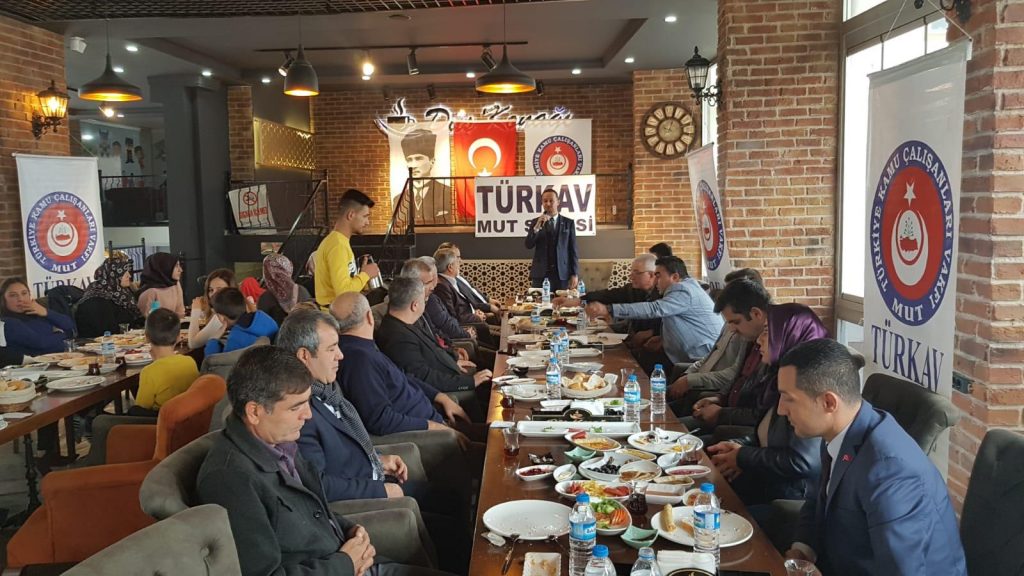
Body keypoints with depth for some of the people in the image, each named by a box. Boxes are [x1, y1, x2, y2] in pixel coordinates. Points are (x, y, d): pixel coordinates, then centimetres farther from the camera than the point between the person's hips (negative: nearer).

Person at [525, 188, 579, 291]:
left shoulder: (568, 223, 6)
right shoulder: (535, 222, 7)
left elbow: (573, 250, 5)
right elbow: (528, 245, -4)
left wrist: (574, 274, -2)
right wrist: (537, 226, -18)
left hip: (562, 273, 0)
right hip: (540, 274, 0)